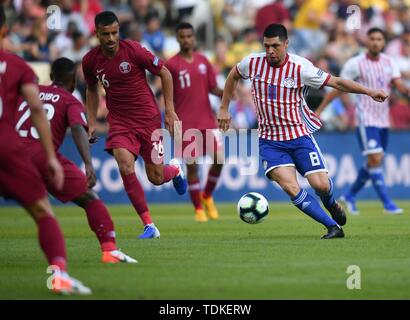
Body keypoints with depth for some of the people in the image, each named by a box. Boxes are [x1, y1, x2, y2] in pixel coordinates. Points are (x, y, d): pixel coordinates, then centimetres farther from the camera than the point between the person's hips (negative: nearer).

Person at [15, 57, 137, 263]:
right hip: (42, 155, -4)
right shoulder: (70, 102, 11)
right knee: (90, 199, 4)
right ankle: (109, 249, -7)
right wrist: (88, 165, -18)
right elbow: (78, 129, -8)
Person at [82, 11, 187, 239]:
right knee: (125, 167, -23)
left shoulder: (133, 50, -15)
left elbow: (165, 73, -3)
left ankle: (175, 169, 42)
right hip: (119, 121, 2)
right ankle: (149, 225, -13)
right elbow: (92, 90, 16)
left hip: (148, 118, -2)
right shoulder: (90, 61, -4)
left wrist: (170, 110, -5)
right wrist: (91, 123, 9)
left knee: (156, 178, 2)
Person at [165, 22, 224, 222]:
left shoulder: (203, 61, 10)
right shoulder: (171, 65, -2)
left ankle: (207, 196, 19)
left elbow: (212, 88, 13)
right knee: (192, 165, -5)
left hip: (207, 120, 4)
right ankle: (198, 209, 7)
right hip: (186, 123, -4)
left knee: (218, 159, -5)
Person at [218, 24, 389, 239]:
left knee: (321, 184, -10)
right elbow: (233, 76, 17)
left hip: (300, 135, -1)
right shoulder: (253, 63, -5)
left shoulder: (300, 68, -14)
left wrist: (369, 92, -18)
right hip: (270, 141, 1)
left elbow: (337, 83, -11)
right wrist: (224, 109, 17)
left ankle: (331, 204, 30)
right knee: (290, 187, -20)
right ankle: (333, 227, -10)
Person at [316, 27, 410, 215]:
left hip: (383, 120, 6)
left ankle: (349, 197, 28)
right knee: (375, 159, -16)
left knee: (374, 163, 11)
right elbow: (338, 89, -3)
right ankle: (387, 204, -14)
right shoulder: (355, 64, -8)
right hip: (366, 120, -6)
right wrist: (319, 110, -5)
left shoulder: (389, 63, 6)